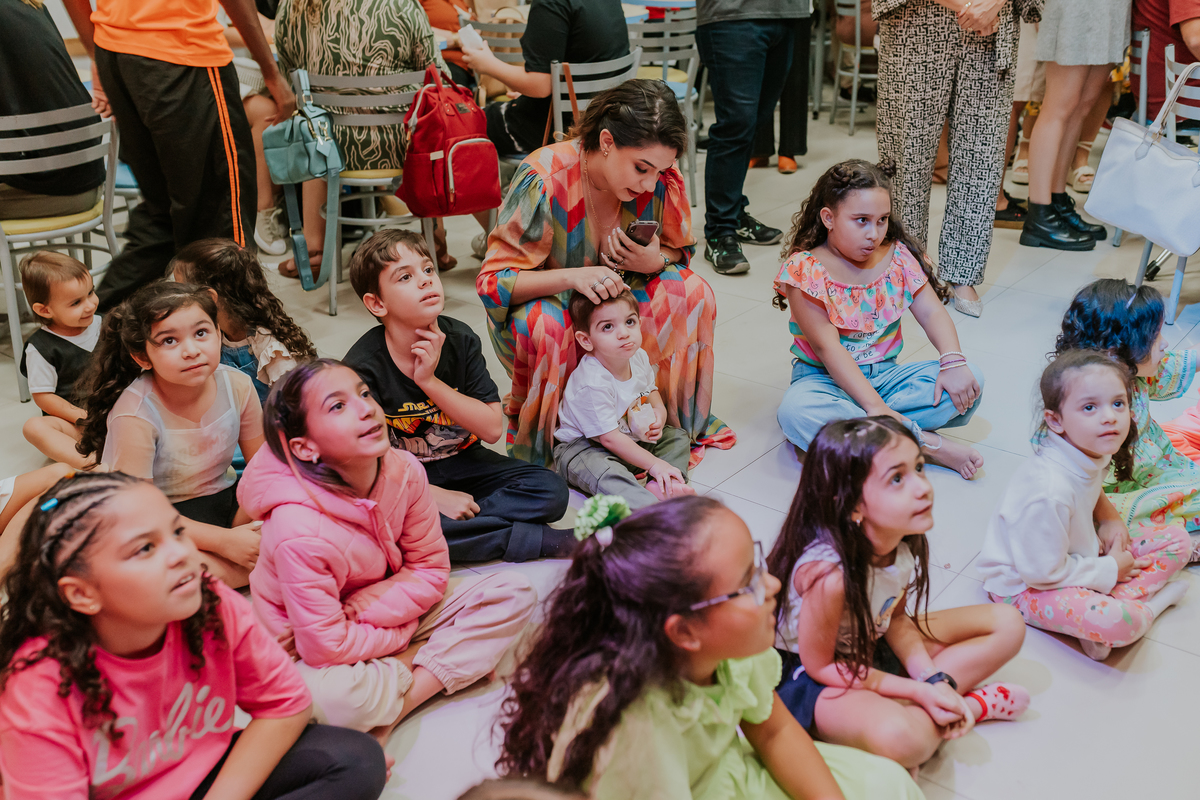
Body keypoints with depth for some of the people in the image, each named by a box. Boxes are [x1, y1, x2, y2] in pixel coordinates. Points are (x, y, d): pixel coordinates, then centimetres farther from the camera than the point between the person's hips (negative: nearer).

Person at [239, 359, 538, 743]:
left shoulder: (404, 470, -17)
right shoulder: (300, 532, -33)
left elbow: (431, 568, -6)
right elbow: (326, 646, -27)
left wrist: (364, 607, -22)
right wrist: (407, 631, -13)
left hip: (388, 606, 7)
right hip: (314, 652, -6)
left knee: (515, 592, -8)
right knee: (328, 697, -42)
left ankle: (388, 715, -16)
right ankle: (454, 666, -13)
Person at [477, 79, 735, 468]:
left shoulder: (662, 178, -17)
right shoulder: (544, 180, -29)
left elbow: (680, 251, -1)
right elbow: (492, 280, -27)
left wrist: (654, 262, -27)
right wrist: (572, 277, -44)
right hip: (544, 302, -3)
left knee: (692, 292, -22)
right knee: (545, 324, -38)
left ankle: (681, 416, -1)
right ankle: (531, 431, -8)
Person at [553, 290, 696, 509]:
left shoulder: (639, 357, -7)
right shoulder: (592, 384, -32)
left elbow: (651, 391, 14)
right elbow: (610, 438, -28)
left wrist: (659, 416, -10)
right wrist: (655, 464, -24)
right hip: (583, 447, -8)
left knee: (678, 436, 4)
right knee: (605, 474, -37)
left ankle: (658, 487, -19)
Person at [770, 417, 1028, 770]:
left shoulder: (906, 542, -15)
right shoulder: (829, 573, -37)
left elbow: (896, 618, 2)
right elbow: (820, 666, -22)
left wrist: (933, 681, -13)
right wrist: (919, 692, -19)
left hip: (874, 647, 8)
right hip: (811, 676, -8)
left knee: (1007, 625, 4)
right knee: (902, 738, -38)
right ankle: (970, 705, -7)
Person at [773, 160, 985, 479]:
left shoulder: (898, 256, 2)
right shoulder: (805, 270, -15)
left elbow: (932, 312, -1)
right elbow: (828, 347, -22)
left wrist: (953, 361, -22)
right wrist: (874, 404, -29)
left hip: (885, 374, 4)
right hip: (826, 378, -4)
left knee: (970, 381, -17)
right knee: (796, 412, -39)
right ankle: (926, 443, -31)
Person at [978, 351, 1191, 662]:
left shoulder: (1091, 450, -9)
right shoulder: (1048, 492, -36)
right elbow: (1043, 572, -27)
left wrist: (1109, 516, -3)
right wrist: (1110, 571, -13)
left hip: (1077, 552, 9)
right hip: (1026, 585, -9)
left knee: (1177, 540, 5)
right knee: (1120, 623, -34)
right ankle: (1147, 606, 1)